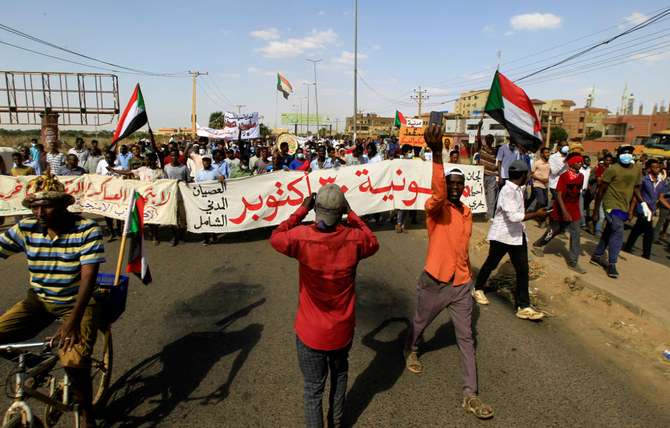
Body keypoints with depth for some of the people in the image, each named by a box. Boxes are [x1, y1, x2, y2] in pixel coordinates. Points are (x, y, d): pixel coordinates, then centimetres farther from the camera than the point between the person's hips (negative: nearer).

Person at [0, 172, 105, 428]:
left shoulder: (87, 229, -16)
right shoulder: (26, 229, -5)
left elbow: (88, 276, -22)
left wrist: (73, 320, -30)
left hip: (78, 302, -4)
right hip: (40, 300, 5)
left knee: (73, 358, -25)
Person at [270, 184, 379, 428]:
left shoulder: (301, 237, -23)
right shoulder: (354, 238, -19)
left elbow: (275, 238, 0)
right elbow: (373, 244, 6)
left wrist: (302, 210, 1)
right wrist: (351, 215, 4)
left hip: (310, 333, -2)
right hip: (342, 330, 3)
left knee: (313, 389, 14)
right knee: (339, 373, 30)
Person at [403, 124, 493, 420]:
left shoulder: (467, 213, 6)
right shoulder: (436, 207, -14)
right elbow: (437, 191, -39)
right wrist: (437, 154, -54)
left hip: (461, 284, 5)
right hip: (435, 282, -4)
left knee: (466, 338, 6)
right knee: (420, 323, 19)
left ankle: (470, 396, 16)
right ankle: (411, 351, 53)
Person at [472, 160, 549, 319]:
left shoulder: (518, 189, 9)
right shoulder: (507, 191, -21)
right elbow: (514, 216, -29)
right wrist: (536, 214, -23)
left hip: (517, 235, 8)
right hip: (501, 235, -8)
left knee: (523, 269, 2)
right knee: (491, 264, 11)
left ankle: (523, 306, 6)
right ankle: (478, 289, 35)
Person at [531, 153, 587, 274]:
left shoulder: (581, 176, 4)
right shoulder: (563, 176, -14)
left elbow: (578, 193, 16)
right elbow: (559, 195, -18)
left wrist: (575, 207, 18)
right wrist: (564, 212, -26)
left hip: (574, 212, 5)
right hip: (560, 212, -4)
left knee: (576, 234, -3)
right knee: (553, 231, 10)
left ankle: (573, 263, 3)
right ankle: (537, 245, 38)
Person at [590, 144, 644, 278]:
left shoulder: (637, 169, 8)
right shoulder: (612, 169, -13)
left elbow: (636, 188, 21)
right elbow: (601, 191, -10)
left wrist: (644, 204, 9)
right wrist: (596, 212, -10)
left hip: (624, 207, 7)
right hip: (611, 205, -7)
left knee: (609, 232, 13)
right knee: (618, 232, -15)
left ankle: (596, 256, 27)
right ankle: (612, 265, -8)